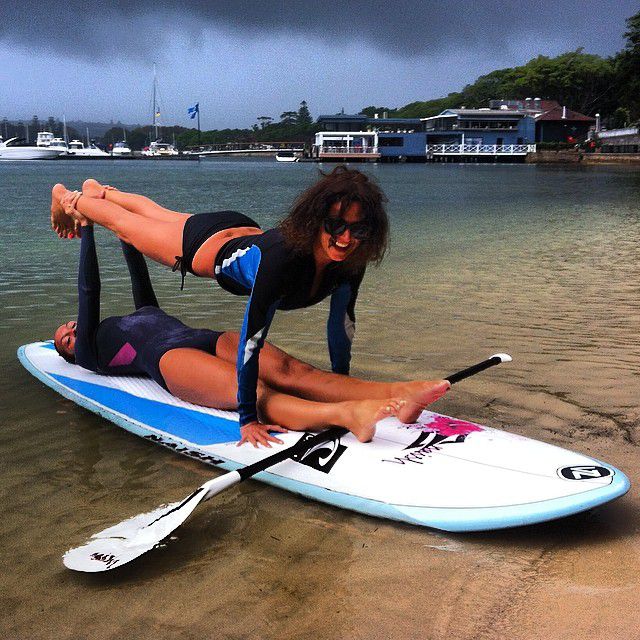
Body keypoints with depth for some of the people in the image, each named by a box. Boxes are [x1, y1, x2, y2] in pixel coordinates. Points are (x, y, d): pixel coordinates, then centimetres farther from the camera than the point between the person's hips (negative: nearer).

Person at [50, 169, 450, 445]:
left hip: (244, 233, 6)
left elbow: (341, 320, -12)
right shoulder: (284, 257, -48)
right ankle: (69, 200, 54)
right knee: (127, 224, 23)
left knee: (158, 215, 33)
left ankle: (99, 190, 64)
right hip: (207, 246, -6)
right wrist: (248, 418, -40)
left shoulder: (350, 261, -29)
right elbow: (252, 339, -44)